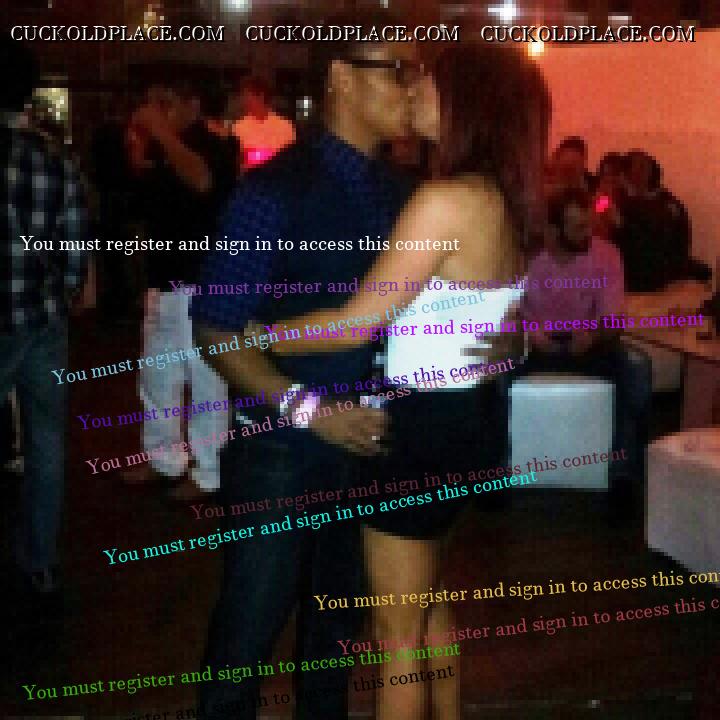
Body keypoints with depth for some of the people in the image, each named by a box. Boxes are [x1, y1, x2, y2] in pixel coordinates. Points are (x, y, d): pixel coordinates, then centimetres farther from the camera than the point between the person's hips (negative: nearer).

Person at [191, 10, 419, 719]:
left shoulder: (396, 193, 2)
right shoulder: (275, 190, -14)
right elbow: (215, 331, -14)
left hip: (366, 441, 6)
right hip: (284, 447, -5)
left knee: (338, 613, 21)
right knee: (252, 625, 8)